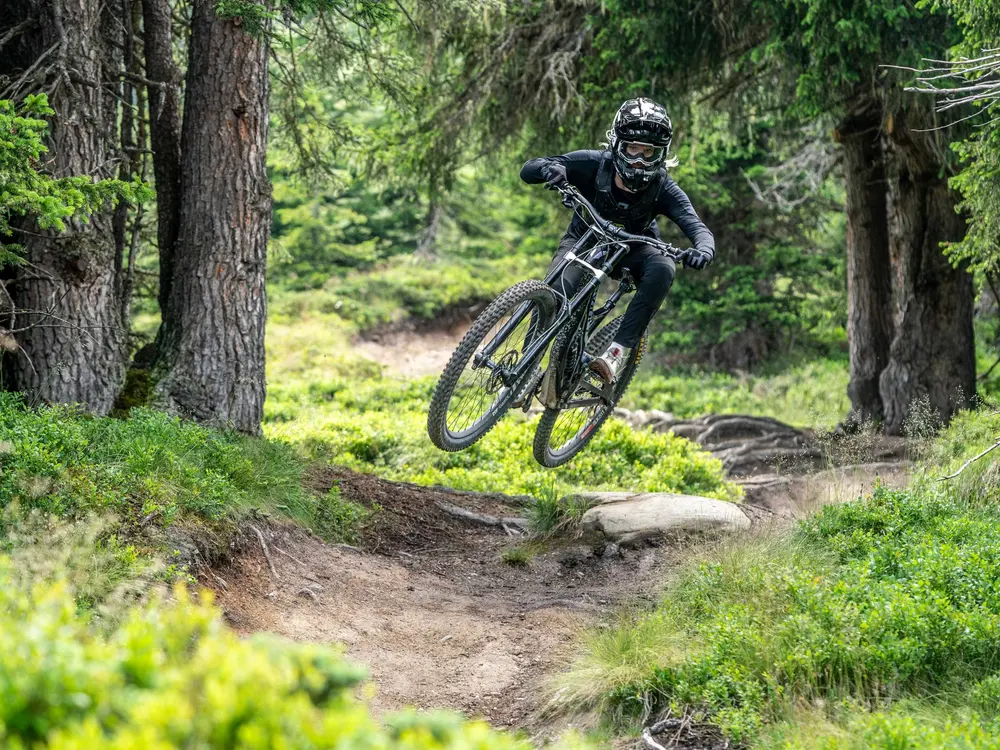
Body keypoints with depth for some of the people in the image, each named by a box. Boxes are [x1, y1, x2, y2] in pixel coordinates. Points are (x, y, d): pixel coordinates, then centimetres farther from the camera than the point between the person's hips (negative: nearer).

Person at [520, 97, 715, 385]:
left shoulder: (663, 189, -26)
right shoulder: (594, 164, -26)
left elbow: (698, 228, -36)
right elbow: (528, 169, -24)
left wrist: (703, 249, -61)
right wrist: (549, 168, -49)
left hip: (630, 250, 1)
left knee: (663, 269, -33)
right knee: (555, 291, -32)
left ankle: (616, 353, -33)